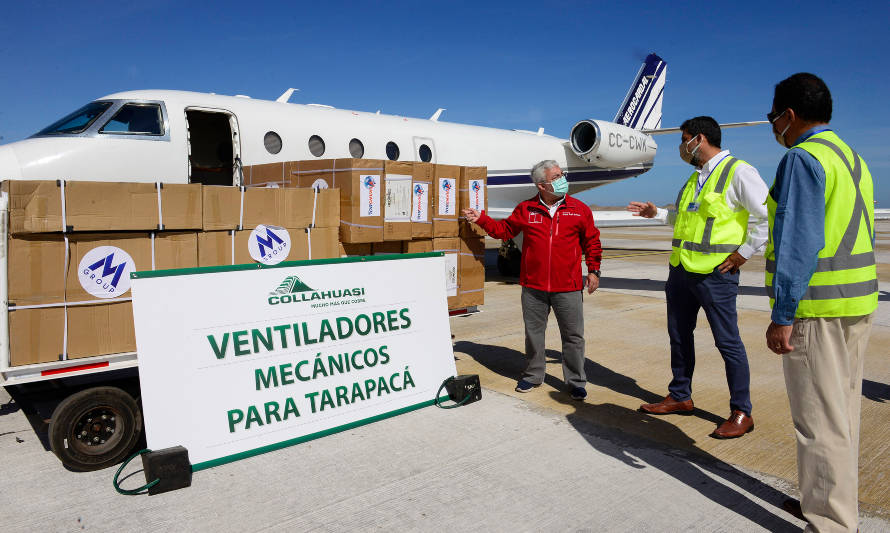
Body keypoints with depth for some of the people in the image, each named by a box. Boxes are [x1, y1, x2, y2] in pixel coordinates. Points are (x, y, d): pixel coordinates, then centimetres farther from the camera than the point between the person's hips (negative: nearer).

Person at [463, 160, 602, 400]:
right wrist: (481, 219, 2)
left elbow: (591, 241, 10)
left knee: (573, 335, 4)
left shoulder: (579, 210, 2)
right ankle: (533, 375, 30)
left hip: (568, 287, -1)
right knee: (533, 333, 12)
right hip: (533, 287, 1)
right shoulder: (526, 209, 3)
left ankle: (576, 381, 20)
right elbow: (504, 229, 13)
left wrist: (593, 270, 6)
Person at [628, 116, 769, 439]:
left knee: (727, 341, 0)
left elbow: (769, 216, -13)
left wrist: (744, 252, -13)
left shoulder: (738, 172, -9)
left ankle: (741, 413, 13)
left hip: (715, 273, -8)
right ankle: (680, 397, 30)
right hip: (681, 269, 9)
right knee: (679, 335, 15)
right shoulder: (694, 178, 17)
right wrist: (656, 213, 25)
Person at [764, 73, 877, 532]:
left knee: (820, 420, -2)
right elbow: (859, 239, 19)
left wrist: (782, 315, -19)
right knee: (843, 412, 18)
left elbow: (798, 241, -20)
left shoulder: (802, 158, -13)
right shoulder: (852, 158, 17)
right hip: (857, 304, 10)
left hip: (816, 309, -10)